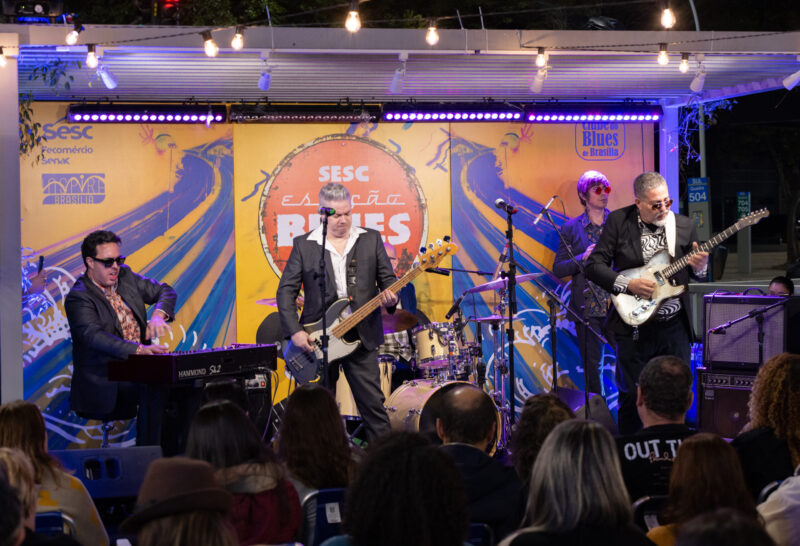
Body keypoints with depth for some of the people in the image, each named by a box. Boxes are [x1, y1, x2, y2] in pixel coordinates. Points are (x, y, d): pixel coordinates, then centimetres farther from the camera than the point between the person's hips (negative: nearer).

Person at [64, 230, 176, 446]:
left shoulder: (125, 277, 11)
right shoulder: (78, 298, -12)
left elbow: (165, 291, 16)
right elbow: (95, 336, -27)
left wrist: (158, 315, -8)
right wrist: (138, 350, -42)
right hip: (105, 381, -7)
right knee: (155, 391, -30)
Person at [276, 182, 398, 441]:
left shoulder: (371, 239, 7)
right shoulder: (304, 245, 4)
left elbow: (388, 278, 9)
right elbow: (286, 291, 2)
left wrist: (389, 297, -15)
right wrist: (294, 331, -9)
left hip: (362, 336, 0)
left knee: (373, 404, -1)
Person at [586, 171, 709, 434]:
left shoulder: (685, 225, 4)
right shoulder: (619, 221, -2)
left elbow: (697, 275, 11)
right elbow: (594, 265, -5)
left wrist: (699, 267, -13)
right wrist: (628, 284, -16)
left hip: (674, 327, 2)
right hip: (633, 326, -2)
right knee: (632, 397, 1)